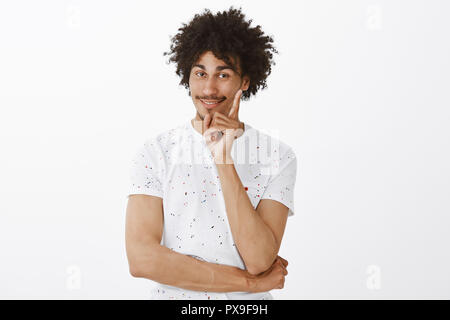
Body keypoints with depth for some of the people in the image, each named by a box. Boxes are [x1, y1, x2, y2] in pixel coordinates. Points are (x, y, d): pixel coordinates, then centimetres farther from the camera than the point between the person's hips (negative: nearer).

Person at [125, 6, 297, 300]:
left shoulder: (277, 156, -2)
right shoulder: (156, 153, -1)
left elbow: (259, 261, -12)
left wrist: (225, 161, -17)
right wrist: (251, 281, -10)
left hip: (248, 306, 0)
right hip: (172, 296, 0)